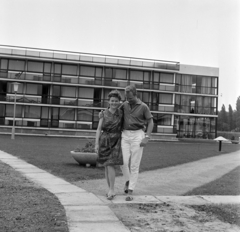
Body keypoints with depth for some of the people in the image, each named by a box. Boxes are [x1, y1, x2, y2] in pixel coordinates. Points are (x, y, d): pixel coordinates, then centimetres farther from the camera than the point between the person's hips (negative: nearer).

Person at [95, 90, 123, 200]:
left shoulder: (121, 113, 0)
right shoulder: (104, 114, 2)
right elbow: (99, 129, 0)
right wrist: (96, 144, -6)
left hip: (115, 142, -2)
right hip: (104, 141, 2)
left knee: (110, 165, -14)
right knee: (107, 166, 6)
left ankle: (111, 190, -8)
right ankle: (110, 190, 15)